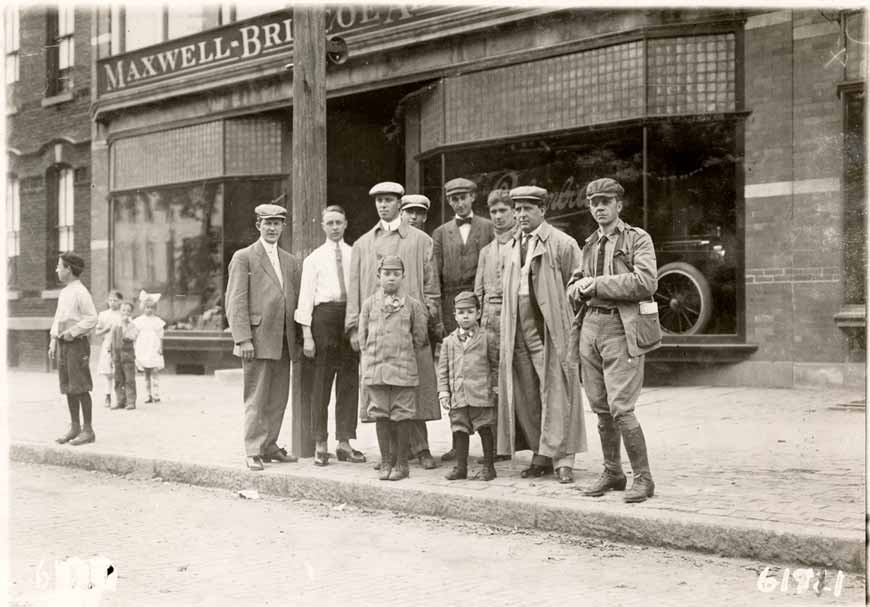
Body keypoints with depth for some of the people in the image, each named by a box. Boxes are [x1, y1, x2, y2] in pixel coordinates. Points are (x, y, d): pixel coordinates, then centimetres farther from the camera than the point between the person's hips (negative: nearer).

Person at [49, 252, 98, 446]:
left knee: (80, 389, -6)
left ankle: (88, 430, -1)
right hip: (62, 344, 8)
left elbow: (92, 319, -16)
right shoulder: (64, 292, 15)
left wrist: (72, 332, -17)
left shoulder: (81, 292, -11)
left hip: (77, 344, -8)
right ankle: (74, 428, 15)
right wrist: (53, 343, 15)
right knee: (68, 388, 9)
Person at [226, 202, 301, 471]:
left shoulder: (290, 261, 18)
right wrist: (243, 339, -14)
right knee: (256, 400, -3)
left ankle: (270, 447, 19)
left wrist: (298, 337, 8)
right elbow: (236, 302, -5)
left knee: (278, 400, 9)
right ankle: (253, 452, 3)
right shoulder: (243, 257, 1)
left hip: (284, 342, 6)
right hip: (257, 339, -5)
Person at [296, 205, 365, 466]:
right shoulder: (314, 258, 6)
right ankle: (320, 445, 9)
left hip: (352, 315, 2)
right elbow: (306, 297, 2)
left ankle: (345, 442, 15)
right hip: (324, 314, -2)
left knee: (349, 381, 6)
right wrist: (307, 335, -6)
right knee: (321, 381, 0)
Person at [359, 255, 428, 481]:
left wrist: (403, 354, 8)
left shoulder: (412, 304, 2)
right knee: (380, 415, 5)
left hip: (403, 368, -1)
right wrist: (370, 357, 7)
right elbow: (362, 336, 11)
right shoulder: (369, 303, 6)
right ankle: (386, 462, 15)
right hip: (375, 367, 1)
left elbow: (419, 337, 8)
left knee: (402, 415, 2)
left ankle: (401, 463, 12)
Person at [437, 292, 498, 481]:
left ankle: (489, 466, 12)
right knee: (459, 430, 7)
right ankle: (461, 467, 17)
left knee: (485, 429, 2)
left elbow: (495, 365, 7)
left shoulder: (485, 338, 3)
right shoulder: (449, 341, 9)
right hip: (458, 396, 2)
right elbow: (443, 369, 10)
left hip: (481, 394, -2)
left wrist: (496, 387, 2)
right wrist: (443, 391, 3)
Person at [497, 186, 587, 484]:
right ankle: (541, 455, 18)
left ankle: (562, 459, 0)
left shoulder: (562, 244, -2)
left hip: (551, 330, -6)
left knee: (556, 394, -5)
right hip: (519, 332, 6)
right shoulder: (513, 246, 16)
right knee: (526, 396, 7)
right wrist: (505, 333, 13)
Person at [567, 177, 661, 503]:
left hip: (622, 328, -6)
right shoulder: (589, 245, 17)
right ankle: (612, 472, 24)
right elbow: (574, 284, 25)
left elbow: (646, 282, -15)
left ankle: (643, 478, 1)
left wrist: (599, 284, -13)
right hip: (591, 324, 6)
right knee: (600, 408, 10)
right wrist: (580, 287, 1)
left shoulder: (638, 238, -1)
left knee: (620, 408, -11)